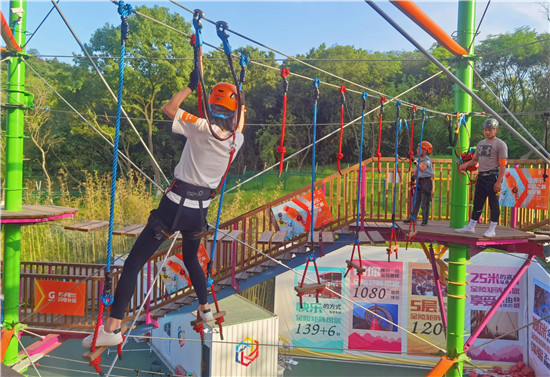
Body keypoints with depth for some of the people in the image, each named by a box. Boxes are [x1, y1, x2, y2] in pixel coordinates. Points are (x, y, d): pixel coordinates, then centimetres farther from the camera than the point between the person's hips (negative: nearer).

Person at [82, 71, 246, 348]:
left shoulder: (202, 128, -13)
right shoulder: (236, 140, 0)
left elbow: (169, 108, -1)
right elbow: (239, 127, 26)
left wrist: (192, 86, 5)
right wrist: (240, 102, 37)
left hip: (175, 205, -5)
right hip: (200, 210, 5)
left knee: (134, 263, -1)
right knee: (191, 258, 32)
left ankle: (112, 328, -4)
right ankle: (205, 308, 40)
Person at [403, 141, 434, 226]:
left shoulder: (428, 160, -10)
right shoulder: (419, 160, 14)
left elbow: (422, 169, -26)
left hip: (426, 181, -7)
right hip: (419, 182, 7)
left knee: (425, 203, -3)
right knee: (416, 201, 7)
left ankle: (425, 220, 5)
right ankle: (412, 218, 10)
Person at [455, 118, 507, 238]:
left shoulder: (500, 144, -5)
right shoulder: (481, 143, 18)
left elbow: (502, 164, -12)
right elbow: (475, 160, 25)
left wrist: (499, 182, -19)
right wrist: (465, 165, 4)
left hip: (493, 176, -7)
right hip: (481, 176, 7)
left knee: (493, 203, -3)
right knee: (477, 202, 11)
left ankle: (492, 229, 4)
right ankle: (471, 227, 18)